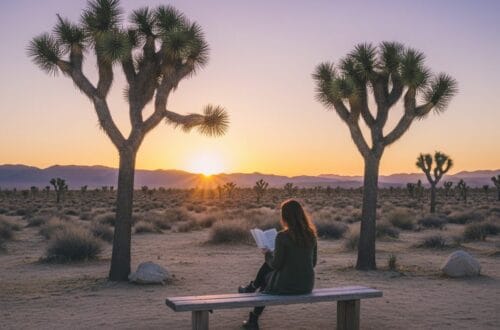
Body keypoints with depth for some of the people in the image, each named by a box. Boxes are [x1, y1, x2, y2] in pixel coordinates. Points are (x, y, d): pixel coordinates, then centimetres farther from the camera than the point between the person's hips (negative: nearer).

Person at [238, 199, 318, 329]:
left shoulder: (283, 236, -17)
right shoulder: (311, 235, 1)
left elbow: (276, 264, -11)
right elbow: (313, 262, 11)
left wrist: (268, 253, 9)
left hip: (286, 285, -5)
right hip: (307, 285, 6)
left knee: (266, 275, 27)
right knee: (268, 266, 26)